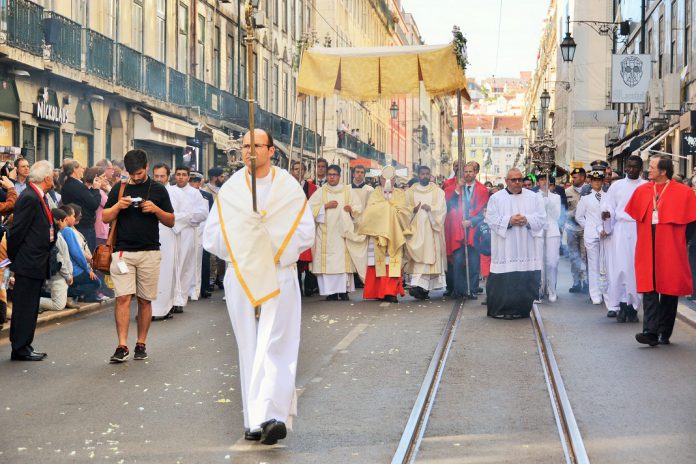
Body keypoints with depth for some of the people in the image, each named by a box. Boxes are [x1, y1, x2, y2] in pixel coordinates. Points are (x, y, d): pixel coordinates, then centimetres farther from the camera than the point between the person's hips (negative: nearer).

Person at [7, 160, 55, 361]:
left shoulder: (39, 197, 12)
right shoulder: (29, 198, -18)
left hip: (36, 262, 10)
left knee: (30, 307, 14)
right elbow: (16, 231, -17)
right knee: (24, 307, -3)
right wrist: (13, 257, -8)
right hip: (28, 262, -10)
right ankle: (20, 349, 4)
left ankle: (24, 347, 21)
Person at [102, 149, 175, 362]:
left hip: (149, 252, 0)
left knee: (145, 300, 4)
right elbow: (105, 217, 9)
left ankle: (141, 344, 13)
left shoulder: (158, 190, 6)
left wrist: (155, 209, -10)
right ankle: (122, 346, -9)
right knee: (123, 298, -8)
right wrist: (119, 205, -10)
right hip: (123, 251, 0)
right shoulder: (119, 188, 8)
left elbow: (171, 221, 8)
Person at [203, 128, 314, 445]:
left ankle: (273, 416, -21)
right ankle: (255, 421, 11)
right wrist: (238, 255, -2)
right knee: (250, 351, 6)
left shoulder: (290, 188, 2)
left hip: (279, 279, -2)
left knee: (274, 348, -12)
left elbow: (305, 233, 1)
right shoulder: (229, 190, 7)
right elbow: (211, 237, 6)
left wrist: (280, 252, -5)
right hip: (240, 280, 2)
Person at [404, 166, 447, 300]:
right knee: (417, 256, -8)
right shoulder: (410, 192, 12)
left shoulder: (438, 191, 8)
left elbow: (442, 209, 0)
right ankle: (416, 284, -12)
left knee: (429, 256, -7)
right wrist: (413, 210, -14)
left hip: (431, 230, -1)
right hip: (416, 229, 1)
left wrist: (430, 208, -17)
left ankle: (423, 287, -7)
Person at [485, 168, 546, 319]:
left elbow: (541, 217, 4)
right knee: (505, 280, -5)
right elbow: (491, 219, -3)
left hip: (526, 248, 2)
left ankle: (521, 309, 11)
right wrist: (509, 221, -16)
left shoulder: (533, 197, 11)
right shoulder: (496, 198, 5)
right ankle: (503, 310, 3)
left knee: (526, 279, 1)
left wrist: (526, 220, -14)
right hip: (505, 249, -2)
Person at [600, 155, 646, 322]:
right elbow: (608, 205, 8)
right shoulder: (617, 185, 11)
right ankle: (622, 307, -2)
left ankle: (633, 307, 3)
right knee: (620, 267, -5)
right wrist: (606, 213, -13)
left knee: (636, 268, -2)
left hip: (639, 231, -1)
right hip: (620, 230, 1)